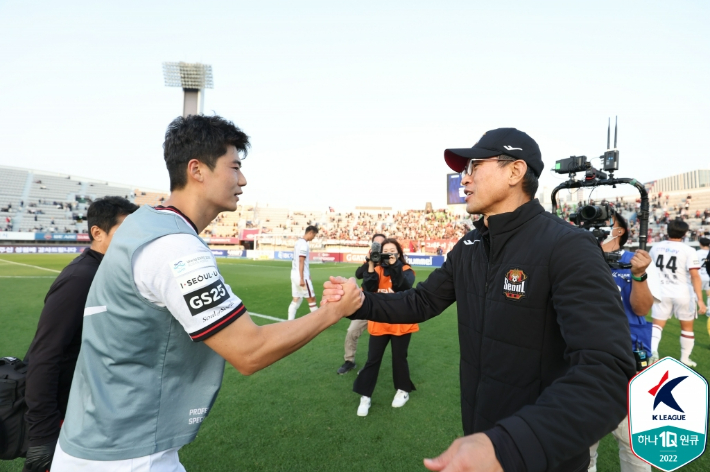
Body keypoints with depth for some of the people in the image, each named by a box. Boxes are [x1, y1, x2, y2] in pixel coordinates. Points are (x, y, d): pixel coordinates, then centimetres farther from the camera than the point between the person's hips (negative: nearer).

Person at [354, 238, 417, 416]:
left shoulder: (406, 270, -2)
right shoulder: (377, 270, 2)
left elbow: (404, 287, -23)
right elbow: (368, 289, -15)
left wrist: (394, 265, -29)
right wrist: (371, 266, -23)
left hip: (401, 322, -1)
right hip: (379, 322, 2)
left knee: (399, 358, 11)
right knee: (372, 359, 3)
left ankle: (403, 390, 32)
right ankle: (365, 396, 12)